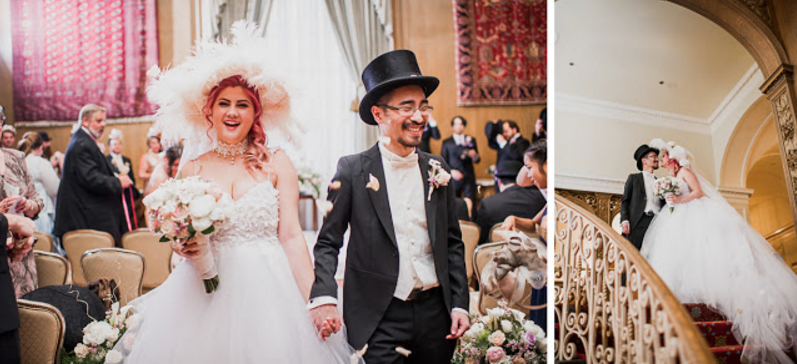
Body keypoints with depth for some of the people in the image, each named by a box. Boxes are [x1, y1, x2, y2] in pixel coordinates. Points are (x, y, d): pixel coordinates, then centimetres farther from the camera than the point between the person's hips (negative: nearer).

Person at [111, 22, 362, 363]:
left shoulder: (276, 163, 1)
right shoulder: (192, 168, 6)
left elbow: (291, 236, -2)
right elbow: (178, 238, 13)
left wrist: (315, 301, -9)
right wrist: (184, 246, -11)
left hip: (267, 290, -1)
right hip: (206, 292, 2)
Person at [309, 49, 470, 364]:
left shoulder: (437, 170, 6)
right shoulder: (352, 170, -5)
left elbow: (452, 243, 11)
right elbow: (328, 242, -4)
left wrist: (459, 304, 5)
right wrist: (323, 298, -18)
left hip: (435, 314, 4)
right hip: (379, 318, -4)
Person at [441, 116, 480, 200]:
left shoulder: (471, 140, 15)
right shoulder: (447, 142, 9)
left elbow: (477, 160, 12)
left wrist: (474, 156, -11)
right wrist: (451, 171, -12)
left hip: (469, 178, 1)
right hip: (454, 178, -1)